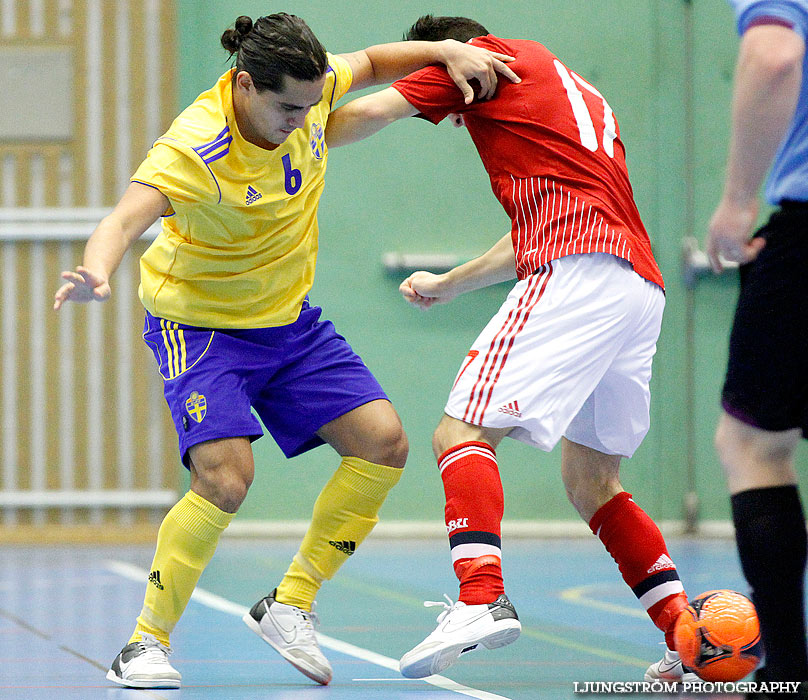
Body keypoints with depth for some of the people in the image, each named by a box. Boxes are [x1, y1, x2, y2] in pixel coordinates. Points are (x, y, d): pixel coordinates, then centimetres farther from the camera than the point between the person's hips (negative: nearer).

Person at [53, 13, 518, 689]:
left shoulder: (307, 88, -13)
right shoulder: (193, 150, -32)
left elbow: (370, 62, 10)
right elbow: (125, 220, -47)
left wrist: (447, 50, -6)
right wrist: (96, 271, -69)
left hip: (289, 320, 7)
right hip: (199, 324, -7)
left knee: (383, 443, -6)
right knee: (226, 478, -27)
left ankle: (289, 606, 9)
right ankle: (147, 643, -10)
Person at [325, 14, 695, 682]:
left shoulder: (490, 56, 11)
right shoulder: (575, 93, 34)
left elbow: (368, 112, 6)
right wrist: (447, 284, 47)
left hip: (580, 275, -8)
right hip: (642, 286, 8)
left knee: (462, 430, -13)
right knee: (590, 481, 16)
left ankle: (481, 597, -33)